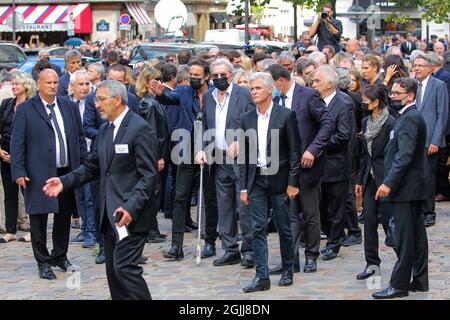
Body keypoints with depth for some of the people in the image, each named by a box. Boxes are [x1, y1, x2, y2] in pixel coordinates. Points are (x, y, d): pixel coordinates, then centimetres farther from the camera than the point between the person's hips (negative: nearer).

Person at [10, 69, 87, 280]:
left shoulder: (70, 107, 9)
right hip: (39, 174, -4)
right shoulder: (25, 110, -3)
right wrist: (18, 172, -13)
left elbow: (80, 138, 14)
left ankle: (60, 256, 28)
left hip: (67, 172, 4)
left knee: (64, 216, 12)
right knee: (39, 218, 2)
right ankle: (43, 262, 13)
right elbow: (17, 143, -5)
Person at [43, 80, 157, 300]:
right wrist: (64, 182, 3)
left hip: (131, 214, -8)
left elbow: (148, 176, -15)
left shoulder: (140, 129, -12)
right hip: (109, 215, 8)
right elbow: (93, 166, 18)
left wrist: (131, 207, -25)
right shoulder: (105, 130, 15)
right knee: (113, 270, 10)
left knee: (124, 267, -15)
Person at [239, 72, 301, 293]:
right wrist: (244, 187, 5)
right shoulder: (246, 118, 7)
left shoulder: (286, 115, -5)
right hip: (256, 180, 3)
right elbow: (244, 154, 9)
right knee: (258, 229, 0)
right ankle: (261, 276, 1)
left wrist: (293, 182, -9)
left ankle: (288, 270, 21)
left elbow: (294, 151, -5)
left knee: (284, 227, 6)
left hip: (279, 179, -3)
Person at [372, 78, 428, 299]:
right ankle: (419, 281, 19)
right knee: (416, 235, 13)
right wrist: (390, 182, 20)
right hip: (413, 188, 10)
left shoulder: (410, 118, -16)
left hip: (405, 188, -10)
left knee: (404, 238, -7)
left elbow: (404, 155, -24)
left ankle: (399, 285, -4)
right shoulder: (410, 116, 17)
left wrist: (389, 183, -26)